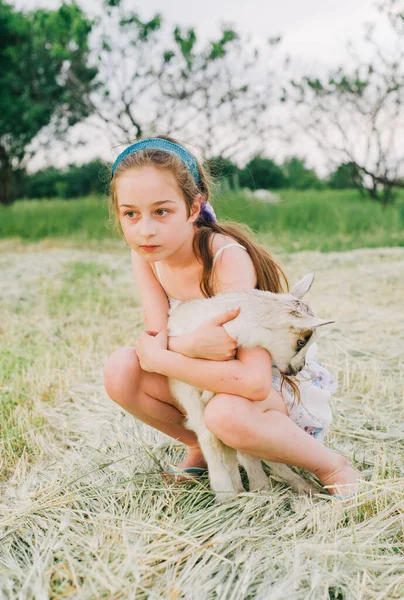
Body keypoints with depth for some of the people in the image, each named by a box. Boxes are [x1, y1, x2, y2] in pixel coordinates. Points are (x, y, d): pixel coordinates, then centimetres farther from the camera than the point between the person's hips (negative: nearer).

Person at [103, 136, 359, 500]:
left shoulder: (228, 258, -30)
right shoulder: (145, 256, -10)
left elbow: (255, 382, -37)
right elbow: (157, 339, -17)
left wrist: (158, 357, -30)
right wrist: (190, 344, -40)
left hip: (279, 384, -5)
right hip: (217, 378, 6)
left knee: (227, 415, -39)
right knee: (120, 371, -17)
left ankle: (331, 466, -9)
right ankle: (202, 447, 8)